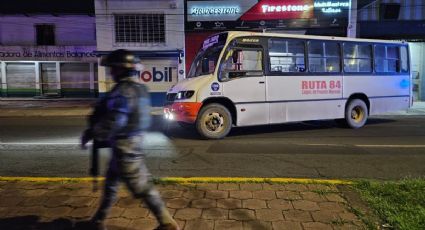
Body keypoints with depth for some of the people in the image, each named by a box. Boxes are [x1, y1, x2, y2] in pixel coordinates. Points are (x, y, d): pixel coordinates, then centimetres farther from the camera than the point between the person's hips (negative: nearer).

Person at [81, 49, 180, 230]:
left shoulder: (123, 91, -22)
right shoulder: (139, 88, 8)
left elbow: (111, 123, -26)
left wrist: (91, 134, -9)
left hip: (124, 147, -10)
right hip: (132, 142, 10)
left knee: (143, 187, 1)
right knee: (111, 182, 22)